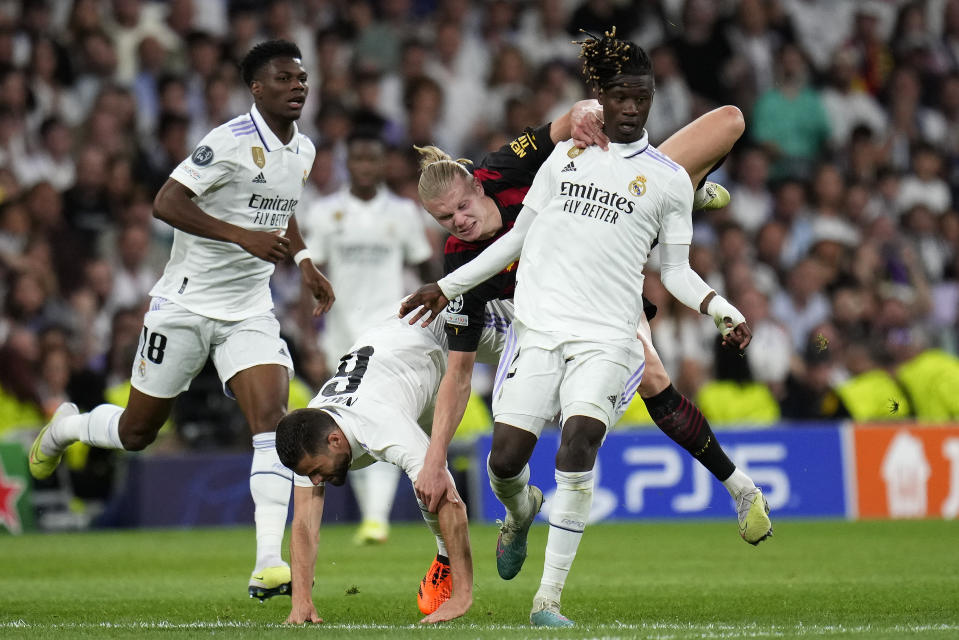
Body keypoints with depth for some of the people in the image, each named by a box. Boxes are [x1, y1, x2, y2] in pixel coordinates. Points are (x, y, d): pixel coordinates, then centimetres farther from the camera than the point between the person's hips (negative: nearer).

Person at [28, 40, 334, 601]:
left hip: (249, 312, 5)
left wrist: (304, 260, 17)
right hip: (187, 303, -5)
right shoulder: (233, 142, -19)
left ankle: (270, 562, -21)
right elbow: (166, 202, -25)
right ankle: (65, 428, 42)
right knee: (137, 433, 8)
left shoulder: (303, 151, 7)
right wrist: (243, 236, -31)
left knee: (273, 416, -16)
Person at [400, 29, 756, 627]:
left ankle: (549, 598, -18)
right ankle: (522, 511, 32)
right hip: (539, 325, 2)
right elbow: (518, 236, 21)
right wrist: (447, 287, 20)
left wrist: (723, 309, -7)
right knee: (506, 459, -8)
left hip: (607, 336, -2)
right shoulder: (566, 156, 15)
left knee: (578, 446, -24)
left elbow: (676, 270, 11)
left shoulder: (669, 178, 9)